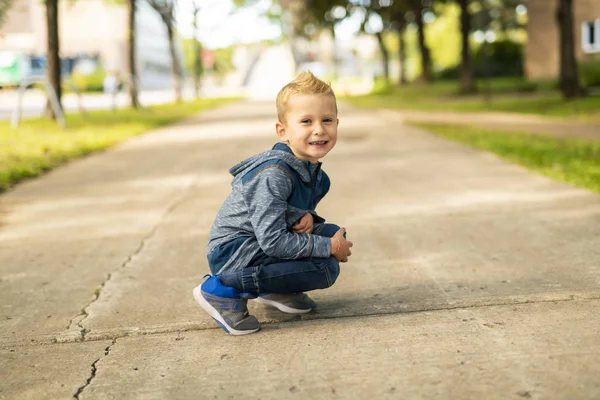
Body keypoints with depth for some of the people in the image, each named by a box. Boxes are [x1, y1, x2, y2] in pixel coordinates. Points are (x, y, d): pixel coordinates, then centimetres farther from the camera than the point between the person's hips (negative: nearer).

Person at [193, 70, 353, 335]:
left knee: (333, 232, 1)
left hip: (260, 245, 9)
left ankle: (275, 290, 6)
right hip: (232, 251, -9)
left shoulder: (312, 169, 2)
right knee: (325, 269, -20)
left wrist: (307, 216, -9)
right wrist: (328, 248, -20)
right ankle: (223, 290, -15)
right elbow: (272, 240, -29)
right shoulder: (274, 175, -26)